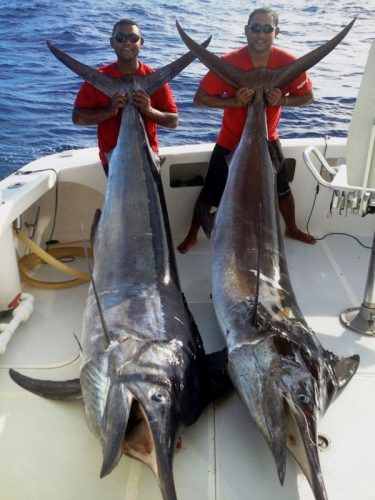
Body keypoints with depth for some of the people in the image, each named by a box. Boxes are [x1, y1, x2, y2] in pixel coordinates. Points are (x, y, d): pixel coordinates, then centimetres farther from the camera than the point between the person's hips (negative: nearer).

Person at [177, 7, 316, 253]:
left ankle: (292, 229, 46)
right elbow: (200, 98, -18)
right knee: (210, 194, 6)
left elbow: (308, 96, -4)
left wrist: (282, 100, -25)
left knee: (282, 189, 18)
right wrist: (234, 101, -32)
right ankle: (192, 236, 28)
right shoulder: (229, 62, -24)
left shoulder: (288, 62, -17)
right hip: (231, 141, -2)